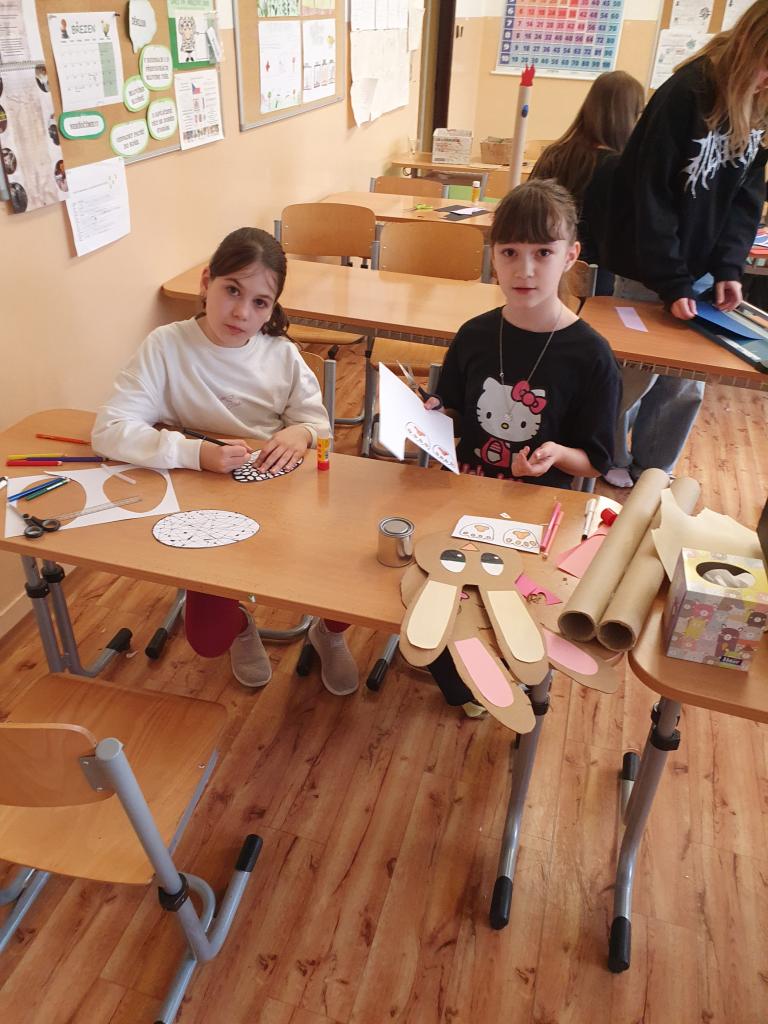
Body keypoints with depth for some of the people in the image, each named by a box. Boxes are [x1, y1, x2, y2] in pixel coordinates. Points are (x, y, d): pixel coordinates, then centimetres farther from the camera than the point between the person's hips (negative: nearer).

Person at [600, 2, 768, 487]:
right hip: (649, 271, -6)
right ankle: (611, 468, 28)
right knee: (636, 377, 5)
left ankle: (650, 475, 27)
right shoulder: (685, 96, -18)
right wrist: (672, 284, -21)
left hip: (700, 269, 6)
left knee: (686, 386, 9)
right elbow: (651, 198, -19)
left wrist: (729, 267, -9)